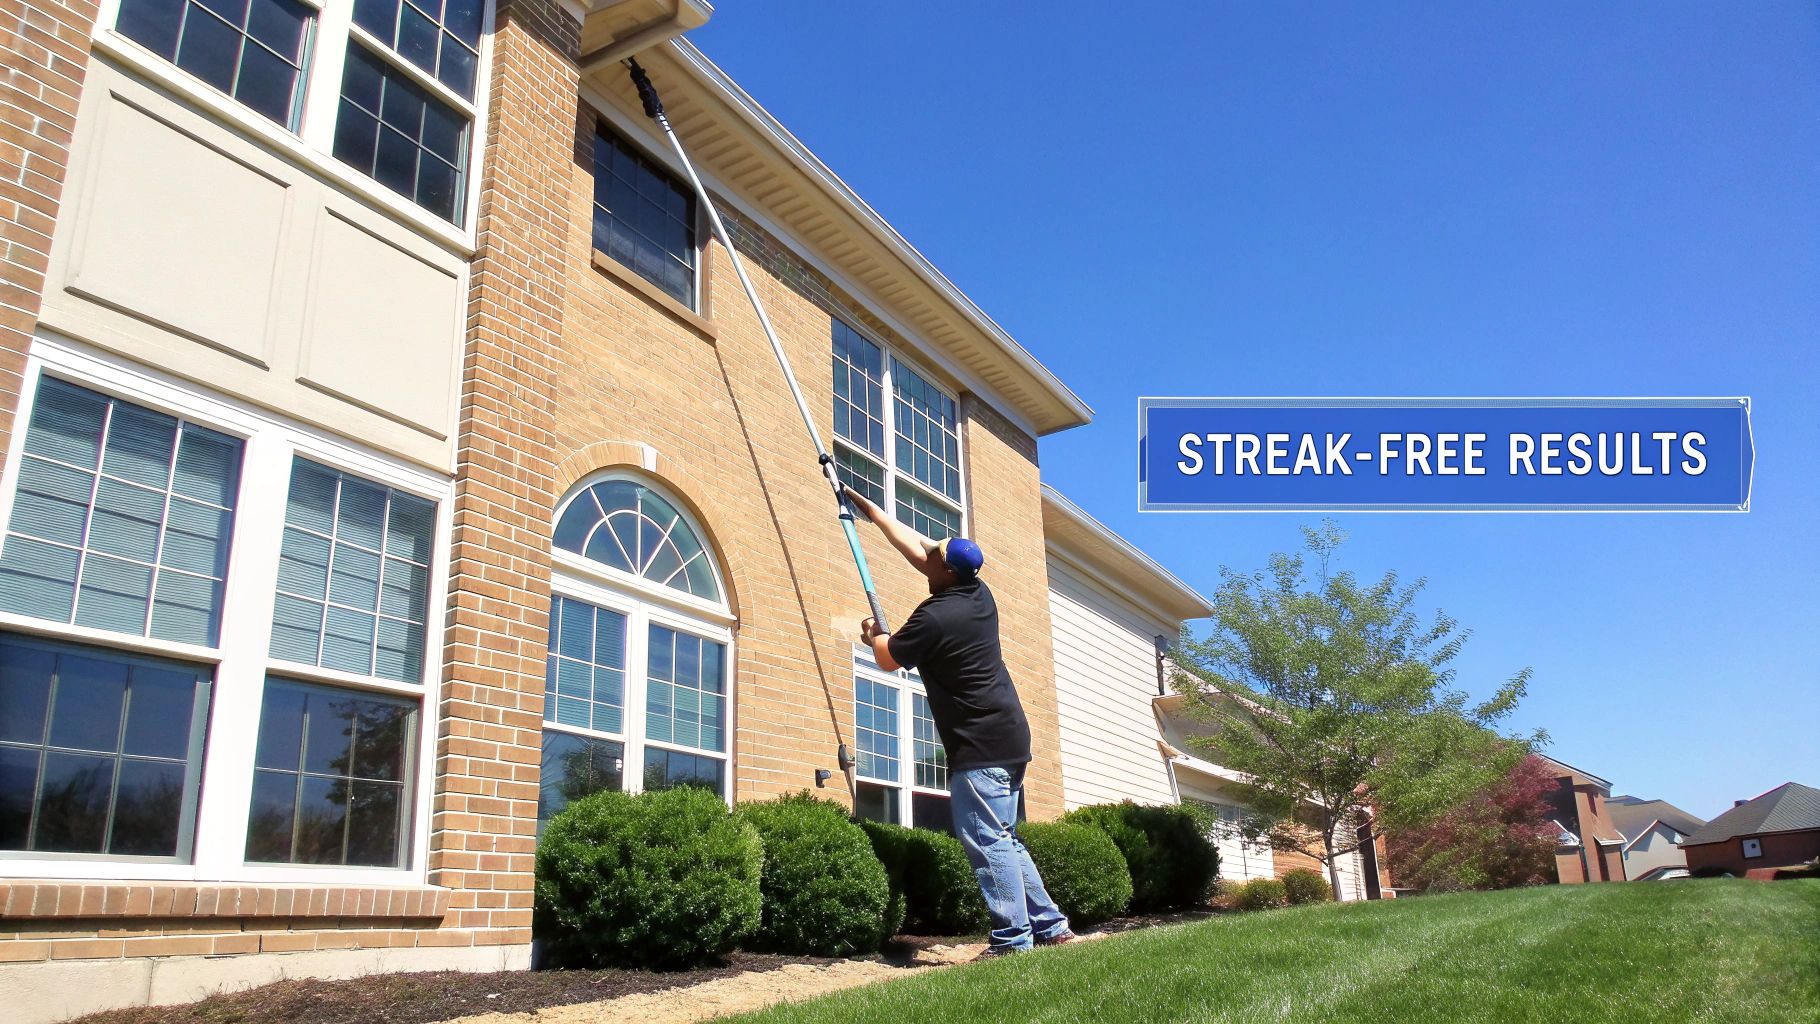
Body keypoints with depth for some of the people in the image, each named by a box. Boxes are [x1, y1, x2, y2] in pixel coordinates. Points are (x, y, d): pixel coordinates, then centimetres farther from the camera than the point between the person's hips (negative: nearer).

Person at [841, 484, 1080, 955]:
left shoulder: (934, 618, -16)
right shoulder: (980, 594, 9)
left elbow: (889, 659, 3)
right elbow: (915, 545, 20)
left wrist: (874, 635, 25)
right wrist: (867, 508, 27)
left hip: (980, 748, -10)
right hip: (1009, 738, 10)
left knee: (986, 841, -7)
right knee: (1004, 839, 15)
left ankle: (1012, 939, -7)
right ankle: (1050, 925, 17)